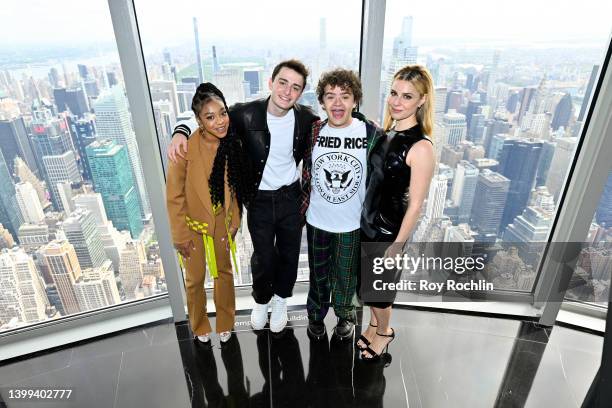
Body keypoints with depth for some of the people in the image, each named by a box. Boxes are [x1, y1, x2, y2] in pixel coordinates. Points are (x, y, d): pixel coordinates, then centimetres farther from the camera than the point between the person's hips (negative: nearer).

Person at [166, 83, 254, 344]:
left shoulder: (232, 143, -13)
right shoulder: (186, 148, -25)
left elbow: (234, 186, 0)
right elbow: (174, 196, -16)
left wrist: (234, 222, 4)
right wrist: (181, 235, -12)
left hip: (221, 222, 3)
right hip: (192, 224, -3)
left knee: (224, 272, 18)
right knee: (195, 279, 15)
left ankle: (225, 323, 43)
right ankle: (199, 326, 43)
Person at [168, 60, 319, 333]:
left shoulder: (307, 118, -12)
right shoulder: (245, 114, -18)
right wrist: (181, 131, -25)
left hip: (291, 197, 2)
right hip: (259, 199, -1)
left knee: (289, 253, 16)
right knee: (263, 256, 12)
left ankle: (280, 299, 46)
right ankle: (261, 300, 44)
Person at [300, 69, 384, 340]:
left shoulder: (372, 134, -14)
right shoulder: (313, 132, -7)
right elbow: (306, 175, 4)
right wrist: (301, 210, 8)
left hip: (352, 223, -1)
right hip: (317, 219, 2)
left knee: (346, 274, 19)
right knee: (318, 272, 20)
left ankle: (344, 314, 48)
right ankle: (316, 314, 47)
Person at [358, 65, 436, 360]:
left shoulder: (421, 148, -22)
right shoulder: (386, 132, -1)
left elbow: (415, 205, -19)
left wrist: (396, 247, -15)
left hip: (389, 230, -6)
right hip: (367, 222, 6)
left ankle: (383, 332, 44)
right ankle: (374, 325, 49)